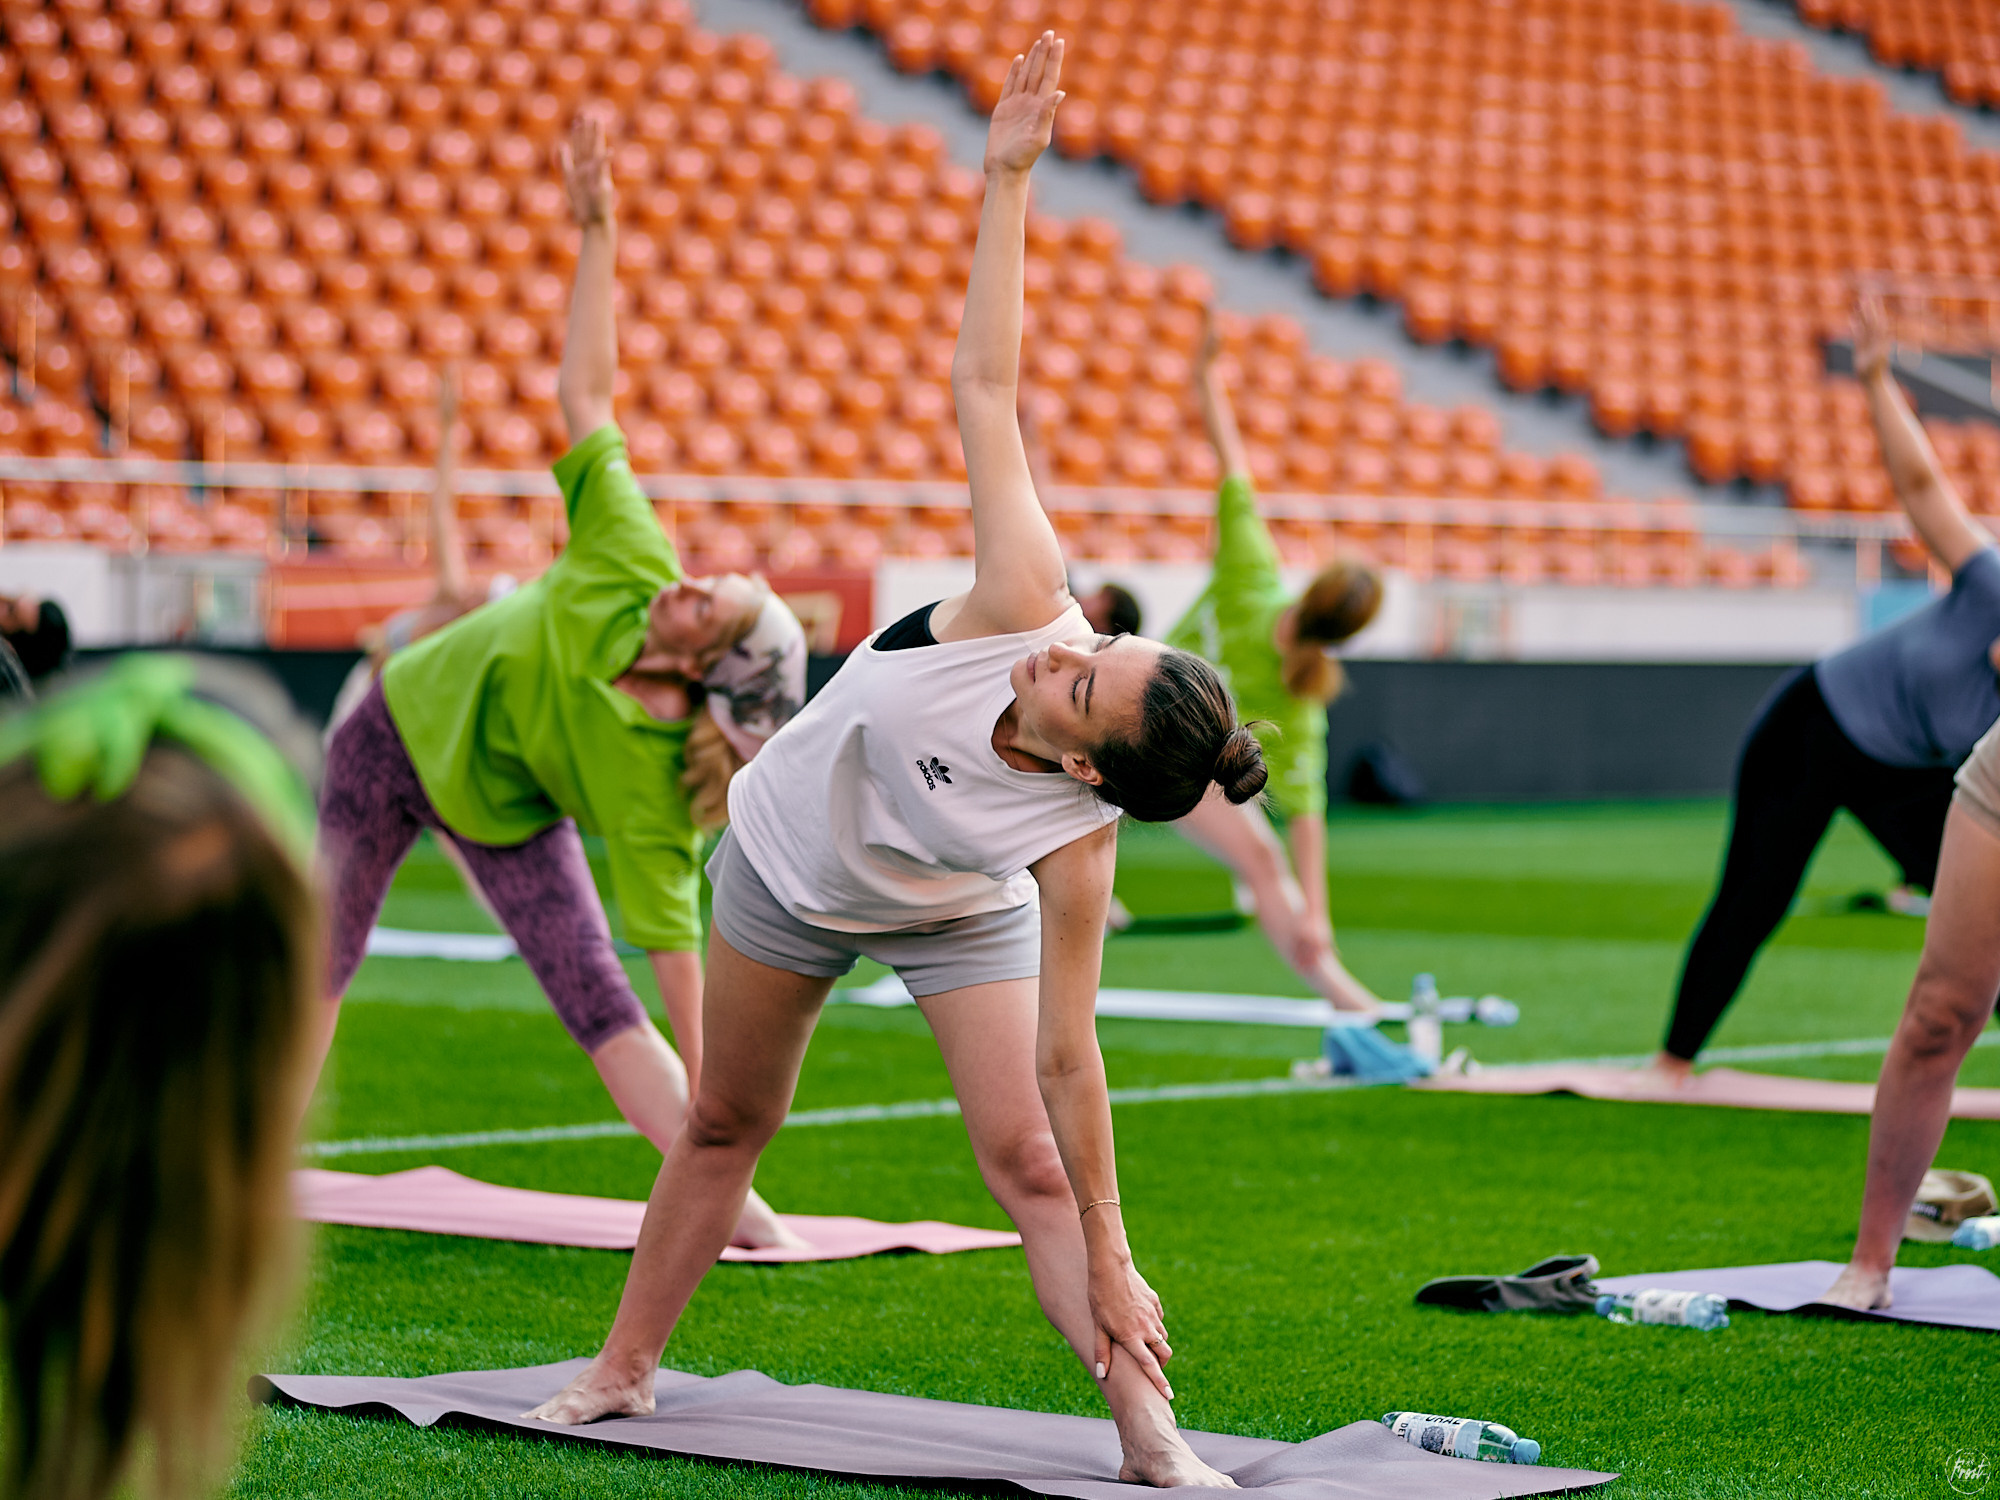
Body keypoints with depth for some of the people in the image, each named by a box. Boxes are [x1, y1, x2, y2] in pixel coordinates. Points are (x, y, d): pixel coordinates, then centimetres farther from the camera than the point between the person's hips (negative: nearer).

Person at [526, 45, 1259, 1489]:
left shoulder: (1077, 842, -39)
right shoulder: (1028, 605, -38)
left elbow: (1067, 1056, -36)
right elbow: (985, 388, -36)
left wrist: (1107, 1264, -37)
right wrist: (1007, 180, -40)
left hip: (956, 920, -3)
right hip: (790, 862, 3)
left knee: (1027, 1157, -17)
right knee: (725, 1124, 17)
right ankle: (624, 1370, 33)